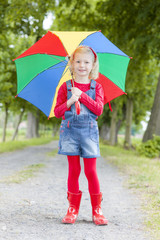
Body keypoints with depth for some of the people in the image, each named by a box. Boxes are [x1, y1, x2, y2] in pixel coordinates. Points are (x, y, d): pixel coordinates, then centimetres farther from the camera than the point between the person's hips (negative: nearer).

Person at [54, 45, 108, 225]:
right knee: (73, 170, 2)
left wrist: (82, 95, -14)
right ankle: (73, 209, 10)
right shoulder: (65, 87, 5)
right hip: (70, 130, 0)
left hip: (89, 131, 0)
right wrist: (70, 101, -16)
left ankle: (96, 210, 7)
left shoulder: (96, 87, 6)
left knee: (90, 171, -2)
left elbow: (99, 109, -7)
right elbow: (57, 112, 1)